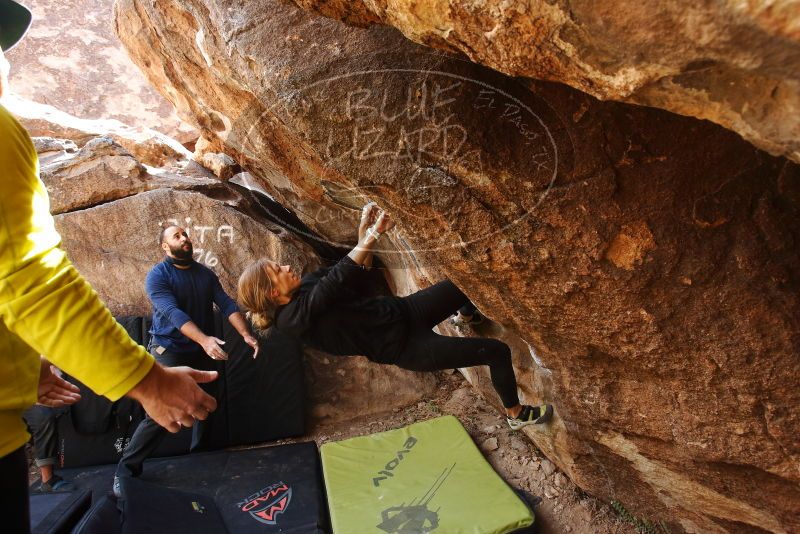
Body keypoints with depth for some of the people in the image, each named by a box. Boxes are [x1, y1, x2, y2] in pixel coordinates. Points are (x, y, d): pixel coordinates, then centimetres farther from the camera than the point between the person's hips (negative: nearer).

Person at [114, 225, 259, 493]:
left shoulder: (205, 274, 6)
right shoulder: (157, 275, -12)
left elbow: (227, 304, -2)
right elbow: (173, 312, -26)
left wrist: (246, 334, -18)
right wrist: (204, 339, -39)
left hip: (200, 352, 6)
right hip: (169, 351, -6)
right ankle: (126, 470, 1)